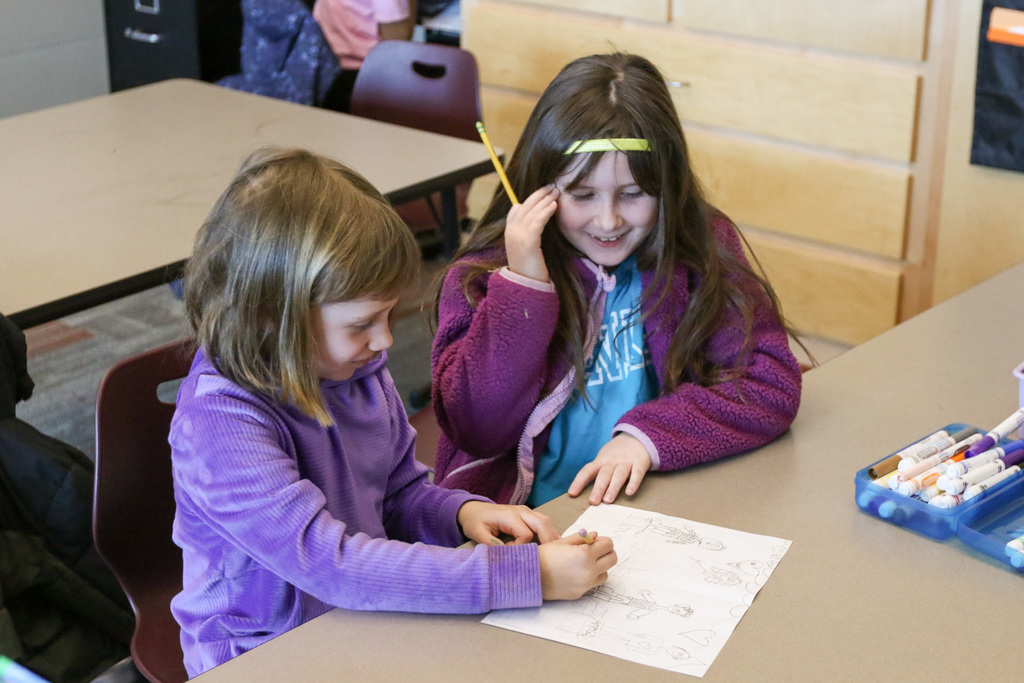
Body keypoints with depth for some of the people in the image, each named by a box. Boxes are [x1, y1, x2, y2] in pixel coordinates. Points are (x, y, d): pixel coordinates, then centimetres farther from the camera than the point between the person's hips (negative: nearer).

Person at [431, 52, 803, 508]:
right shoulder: (483, 274, -3)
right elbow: (479, 431, -10)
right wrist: (523, 284, -17)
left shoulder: (702, 247, 1)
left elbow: (772, 382, -5)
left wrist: (647, 435, -18)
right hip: (530, 525, -1)